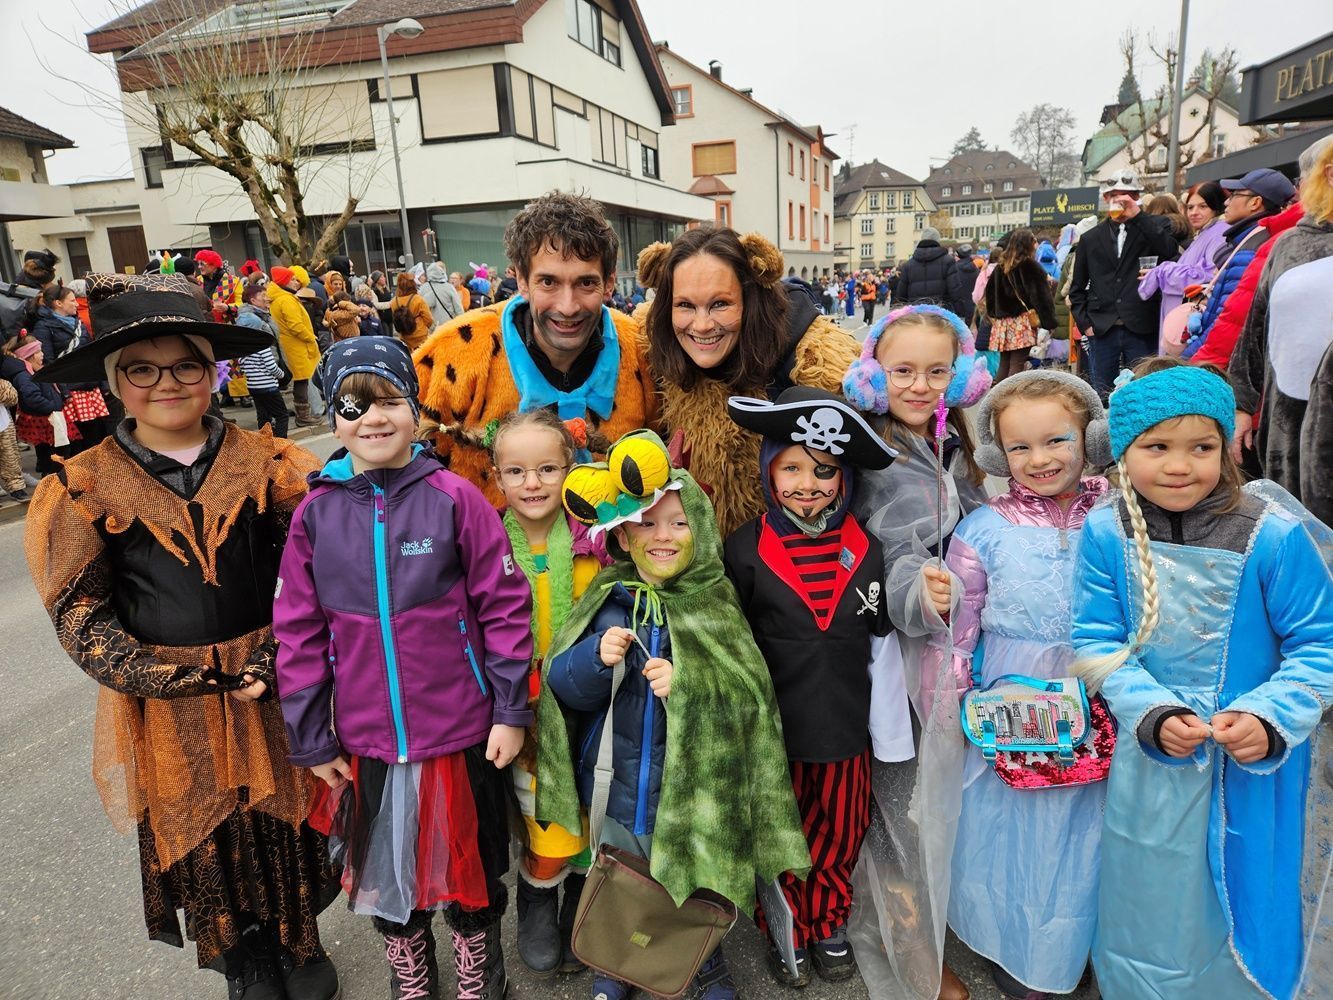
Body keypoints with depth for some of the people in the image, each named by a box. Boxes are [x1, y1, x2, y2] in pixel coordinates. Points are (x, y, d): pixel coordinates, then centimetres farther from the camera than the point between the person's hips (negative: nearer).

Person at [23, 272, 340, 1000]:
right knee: (204, 842, 16)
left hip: (273, 693, 0)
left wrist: (275, 660, -16)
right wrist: (188, 678, -14)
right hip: (167, 710, 0)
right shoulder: (84, 490, -4)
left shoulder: (268, 465, -4)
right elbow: (80, 619, -5)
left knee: (286, 824, 14)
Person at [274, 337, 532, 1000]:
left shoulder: (454, 499, -11)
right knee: (382, 870, 21)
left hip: (460, 732, -2)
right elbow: (298, 634, 1)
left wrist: (511, 711, -7)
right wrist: (311, 740, 3)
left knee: (468, 865, 18)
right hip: (365, 739, 3)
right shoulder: (315, 512, -4)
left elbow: (505, 607, -8)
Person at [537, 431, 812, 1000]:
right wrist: (597, 658, -24)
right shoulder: (606, 601, -5)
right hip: (613, 788, 2)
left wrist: (688, 684, -29)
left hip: (691, 792, -2)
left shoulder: (715, 605, -9)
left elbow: (752, 694, -14)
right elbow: (563, 686, -5)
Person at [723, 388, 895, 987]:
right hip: (774, 727, -2)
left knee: (840, 835, 19)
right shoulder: (746, 549, -11)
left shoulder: (864, 550, -2)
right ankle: (785, 932, 40)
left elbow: (881, 636, 6)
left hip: (846, 725, 3)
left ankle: (829, 925, 44)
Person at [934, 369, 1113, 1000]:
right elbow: (955, 627, -3)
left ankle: (1072, 949, 42)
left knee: (1080, 835, 15)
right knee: (1009, 830, 12)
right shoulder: (984, 529, -7)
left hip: (1097, 712, 1)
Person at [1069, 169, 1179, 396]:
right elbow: (1077, 288, 16)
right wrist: (1084, 322, 3)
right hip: (1102, 331, 2)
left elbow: (1169, 251, -14)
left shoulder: (1155, 226, 8)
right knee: (1101, 396, 4)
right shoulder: (1090, 238, 14)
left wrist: (1138, 215, -13)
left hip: (1142, 329, -2)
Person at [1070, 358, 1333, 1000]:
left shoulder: (1275, 535, -17)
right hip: (1149, 762, 1)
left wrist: (1270, 717, -23)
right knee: (1147, 907, 21)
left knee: (1244, 910, 18)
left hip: (1254, 767, -1)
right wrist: (1153, 714, -20)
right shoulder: (1106, 533, -12)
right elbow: (1098, 645, -8)